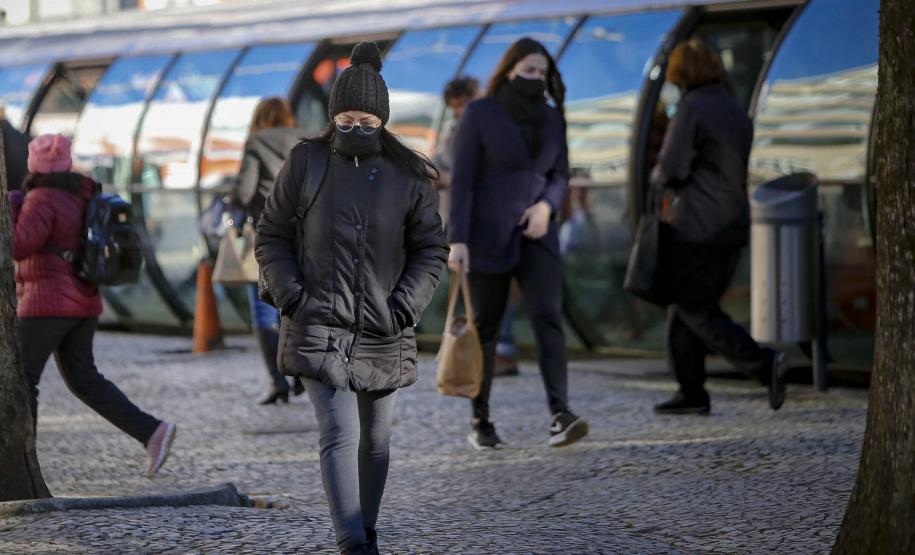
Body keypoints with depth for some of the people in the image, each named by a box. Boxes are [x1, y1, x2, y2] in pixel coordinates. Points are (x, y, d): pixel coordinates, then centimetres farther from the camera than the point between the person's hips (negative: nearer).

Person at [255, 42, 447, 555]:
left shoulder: (409, 176, 1)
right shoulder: (306, 165, -1)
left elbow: (432, 249, 5)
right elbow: (272, 237, 5)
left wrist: (405, 306, -8)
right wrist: (292, 296, -8)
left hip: (383, 333, 2)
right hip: (320, 328, -2)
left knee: (376, 440, 12)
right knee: (340, 435, -16)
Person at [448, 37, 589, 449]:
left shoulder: (551, 118, 7)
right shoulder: (479, 114, -6)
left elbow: (559, 176, 11)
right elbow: (462, 180, -9)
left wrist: (547, 206, -11)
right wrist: (457, 241, -16)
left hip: (535, 234, 3)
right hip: (488, 235, -3)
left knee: (548, 316, -15)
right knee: (485, 327, 5)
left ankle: (560, 417, -24)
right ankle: (480, 420, 20)